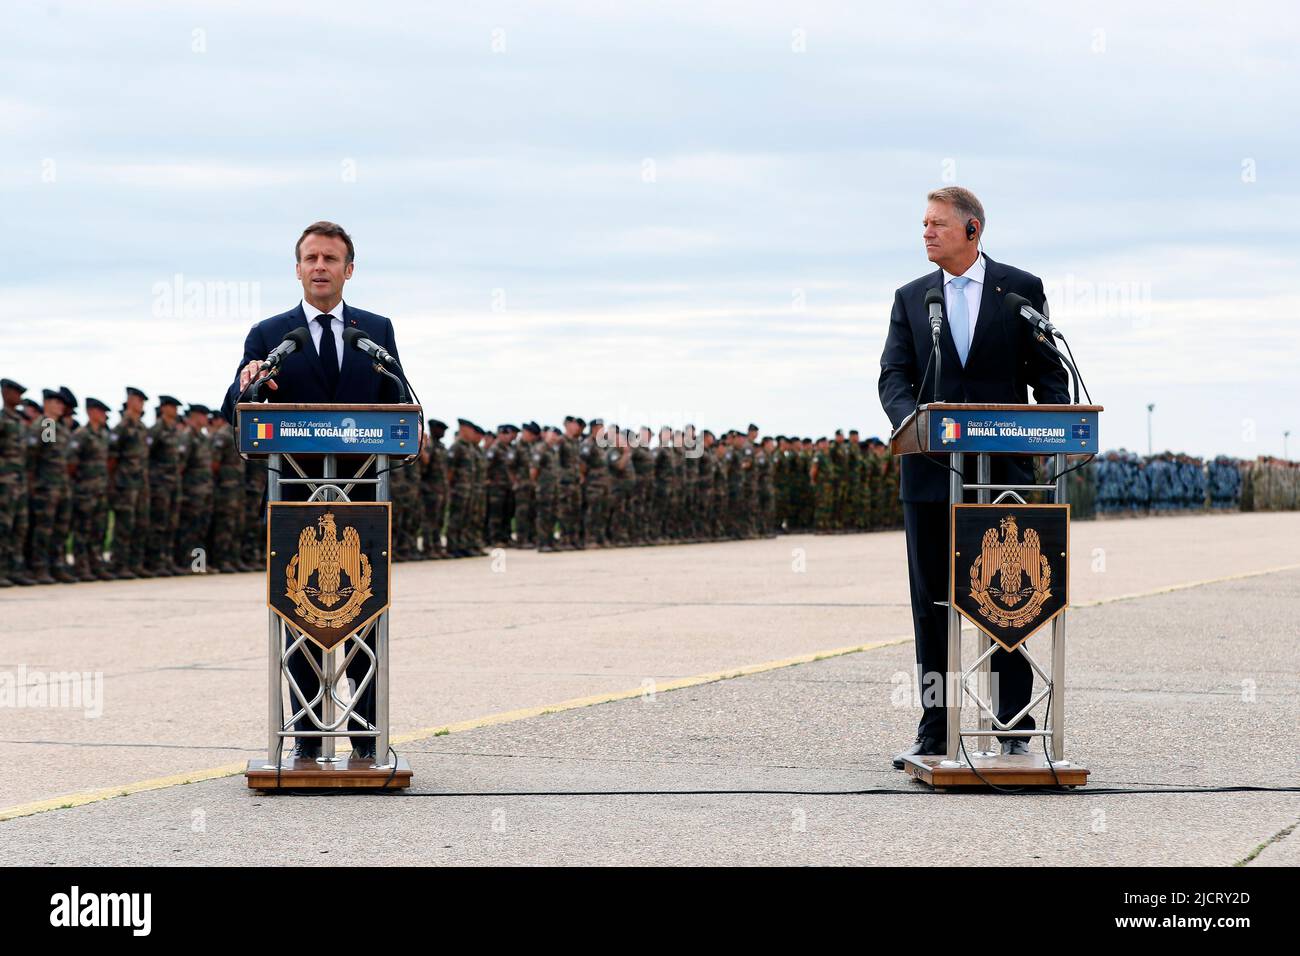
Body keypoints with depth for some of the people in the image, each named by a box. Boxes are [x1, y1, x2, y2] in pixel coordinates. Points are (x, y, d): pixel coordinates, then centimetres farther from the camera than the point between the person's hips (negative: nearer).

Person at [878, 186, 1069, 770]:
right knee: (932, 602, 4)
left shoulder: (1020, 290, 5)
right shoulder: (911, 299, 11)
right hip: (931, 473, 3)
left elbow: (1047, 373, 4)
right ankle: (935, 731, 9)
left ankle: (1012, 731, 3)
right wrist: (911, 422, -17)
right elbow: (894, 376, 4)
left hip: (1004, 472, -2)